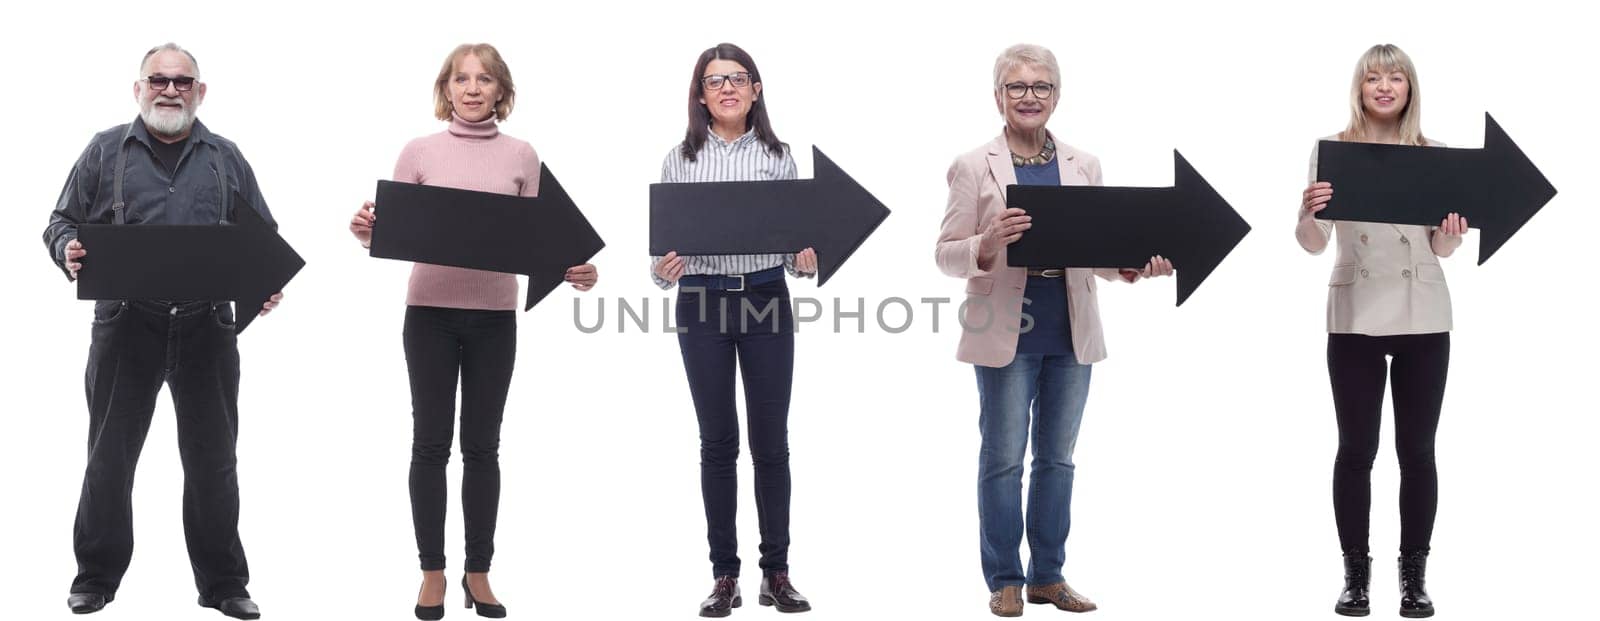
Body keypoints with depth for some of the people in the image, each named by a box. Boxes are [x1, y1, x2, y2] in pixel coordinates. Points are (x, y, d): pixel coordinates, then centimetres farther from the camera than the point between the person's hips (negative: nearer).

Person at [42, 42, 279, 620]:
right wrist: (69, 251, -11)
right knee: (110, 454, 4)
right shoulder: (106, 151, 7)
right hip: (126, 324, -1)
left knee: (213, 457, 6)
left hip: (206, 327, 1)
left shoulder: (225, 159, 11)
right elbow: (62, 221, 11)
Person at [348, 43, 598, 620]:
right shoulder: (419, 152, 2)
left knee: (482, 444, 7)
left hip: (494, 314, 1)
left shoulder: (521, 156, 5)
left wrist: (571, 271, -13)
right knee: (431, 442, 3)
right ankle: (432, 572, 13)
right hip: (431, 310, -1)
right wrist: (367, 233, -20)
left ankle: (479, 572, 16)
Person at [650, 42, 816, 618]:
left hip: (767, 299, 0)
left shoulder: (778, 156, 5)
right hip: (702, 301, 0)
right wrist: (663, 268, -17)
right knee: (718, 441, 4)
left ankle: (777, 574, 11)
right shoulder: (680, 159, 5)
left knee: (771, 440, 3)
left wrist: (806, 259, -15)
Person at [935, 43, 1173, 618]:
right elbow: (946, 255, -5)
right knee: (1003, 459, 2)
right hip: (1006, 334, -4)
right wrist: (989, 243, -24)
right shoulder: (974, 167, -2)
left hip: (1071, 334, 4)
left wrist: (1133, 268, -9)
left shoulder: (1083, 167, 9)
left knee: (1057, 457, 11)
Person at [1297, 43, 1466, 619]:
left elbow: (1442, 248, 9)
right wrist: (1308, 212, -24)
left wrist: (1452, 232, -13)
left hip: (1423, 317, 1)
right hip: (1355, 317, -1)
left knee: (1417, 449, 5)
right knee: (1356, 449, 1)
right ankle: (1355, 573, 11)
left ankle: (1414, 575, 14)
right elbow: (1312, 244, -2)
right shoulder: (1333, 149, 1)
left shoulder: (1433, 155, 6)